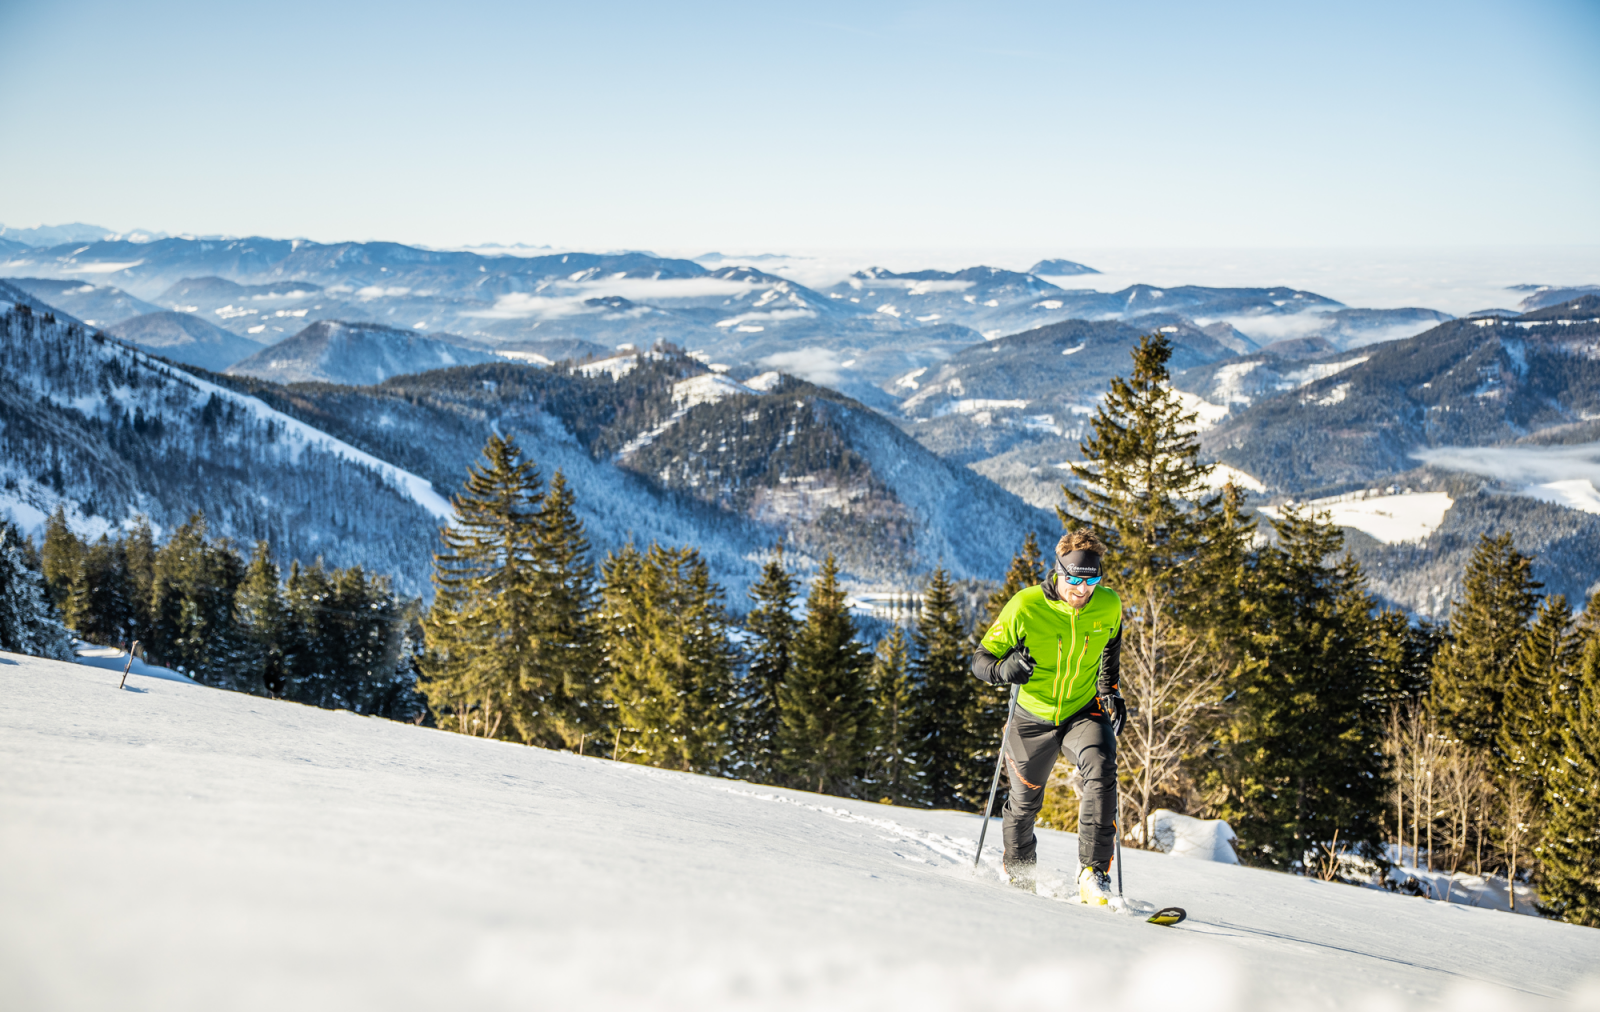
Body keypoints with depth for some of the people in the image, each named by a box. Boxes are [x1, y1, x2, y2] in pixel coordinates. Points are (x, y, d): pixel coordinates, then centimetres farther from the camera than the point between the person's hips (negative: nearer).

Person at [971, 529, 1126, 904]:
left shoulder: (1109, 606, -11)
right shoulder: (1025, 607, -20)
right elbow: (981, 659, -13)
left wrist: (1109, 690, 3)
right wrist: (1004, 669, -35)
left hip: (1084, 712, 1)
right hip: (1033, 717, -1)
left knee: (1101, 770, -29)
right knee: (1024, 802, 13)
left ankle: (1093, 872, -25)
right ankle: (1018, 875, 43)